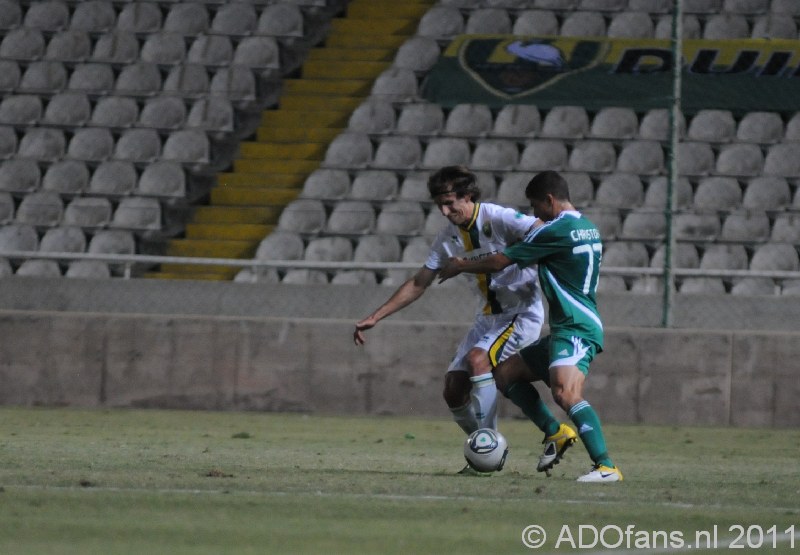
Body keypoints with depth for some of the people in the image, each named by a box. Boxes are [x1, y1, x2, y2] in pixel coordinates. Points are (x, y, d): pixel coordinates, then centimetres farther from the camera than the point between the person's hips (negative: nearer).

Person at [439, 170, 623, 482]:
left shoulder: (556, 231, -12)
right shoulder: (587, 228, 16)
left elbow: (499, 263, -5)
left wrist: (461, 267, 11)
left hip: (576, 328, -10)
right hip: (565, 330, 10)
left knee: (565, 392, -29)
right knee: (506, 373, 16)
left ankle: (606, 467, -37)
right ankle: (555, 433, 13)